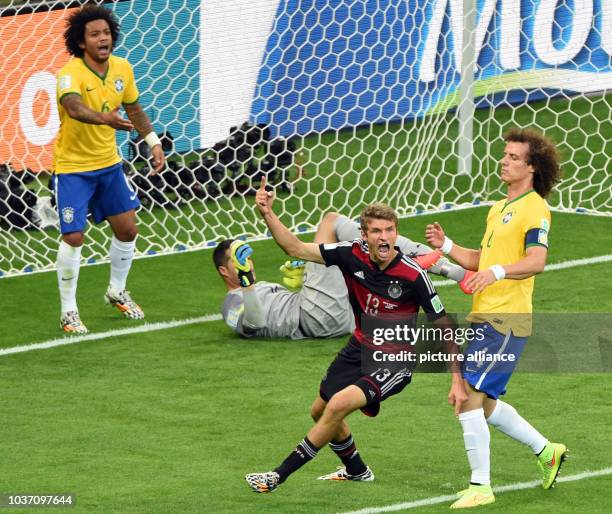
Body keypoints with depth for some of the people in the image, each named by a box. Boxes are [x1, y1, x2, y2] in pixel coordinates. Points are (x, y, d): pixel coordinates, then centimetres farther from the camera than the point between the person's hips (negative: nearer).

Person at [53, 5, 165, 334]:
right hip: (72, 167, -6)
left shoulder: (122, 69, -4)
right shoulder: (71, 73, -25)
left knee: (127, 230, 9)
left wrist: (153, 142, 10)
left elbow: (133, 109, 14)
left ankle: (117, 292, 33)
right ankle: (68, 311, 5)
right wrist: (105, 118, -65)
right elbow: (74, 107, -47)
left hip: (108, 163, 6)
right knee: (73, 237, -9)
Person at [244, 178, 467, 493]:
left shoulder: (413, 276, -25)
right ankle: (356, 471, 47)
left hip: (395, 360, -7)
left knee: (339, 405, -25)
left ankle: (279, 476, -15)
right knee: (320, 411, 20)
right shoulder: (352, 255, -13)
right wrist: (267, 214, -25)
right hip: (360, 349, 7)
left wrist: (457, 381, -21)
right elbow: (296, 249, -9)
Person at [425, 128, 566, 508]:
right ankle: (546, 451, 32)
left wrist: (497, 272, -39)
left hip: (506, 322, -10)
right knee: (483, 404, 16)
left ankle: (481, 487, -7)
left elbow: (537, 261, -24)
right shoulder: (499, 210, 20)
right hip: (485, 318, 10)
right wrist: (446, 246, 10)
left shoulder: (534, 209, -10)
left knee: (469, 399, -14)